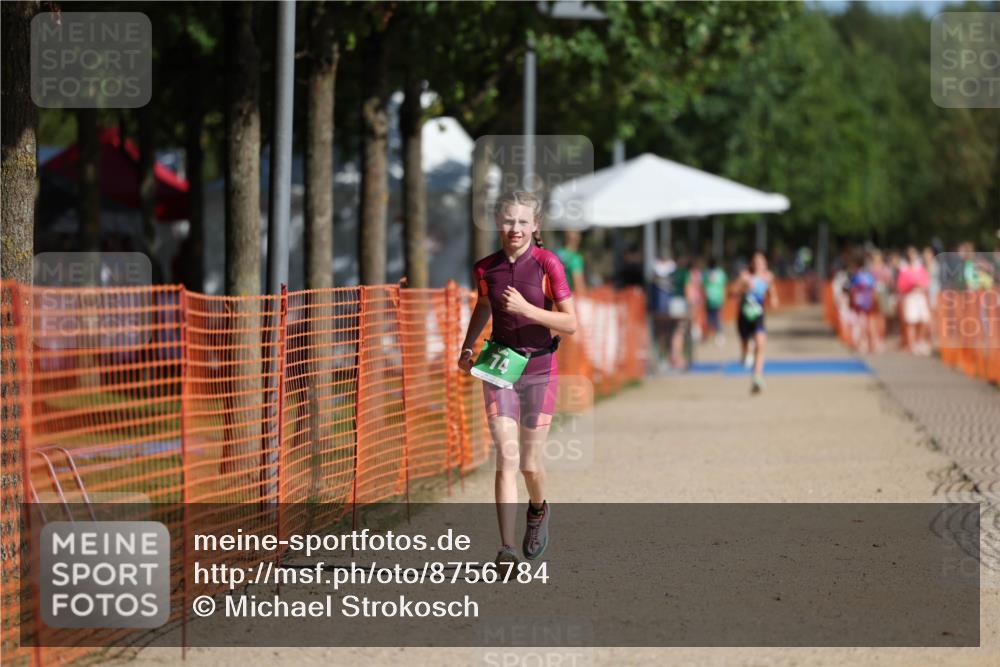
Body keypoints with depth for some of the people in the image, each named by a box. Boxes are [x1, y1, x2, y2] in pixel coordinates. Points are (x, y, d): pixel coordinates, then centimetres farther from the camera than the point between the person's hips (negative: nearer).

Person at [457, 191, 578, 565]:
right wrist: (467, 347, 10)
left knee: (530, 463, 6)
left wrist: (526, 309, -22)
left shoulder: (547, 264, -9)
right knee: (507, 456, -11)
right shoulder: (485, 269, 1)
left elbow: (570, 324, -11)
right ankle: (506, 549, -15)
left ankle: (538, 510, 41)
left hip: (539, 369, -2)